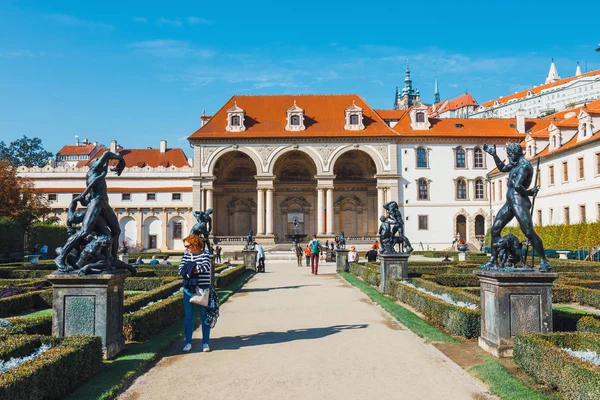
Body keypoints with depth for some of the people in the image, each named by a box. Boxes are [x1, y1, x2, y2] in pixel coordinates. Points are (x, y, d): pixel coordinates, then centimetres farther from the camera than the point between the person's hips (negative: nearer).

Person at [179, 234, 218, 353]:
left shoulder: (205, 254, -2)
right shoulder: (186, 256, 9)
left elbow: (206, 267, -19)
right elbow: (181, 271, -2)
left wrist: (190, 269, -12)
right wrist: (196, 269, -15)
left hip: (203, 289, -3)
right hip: (188, 289, 3)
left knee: (205, 316, 4)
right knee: (188, 316, 6)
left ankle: (205, 343, 14)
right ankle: (188, 343, 16)